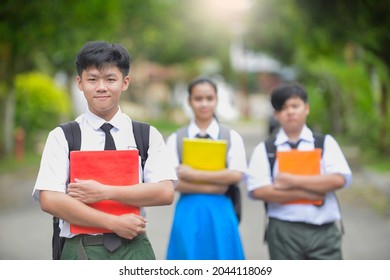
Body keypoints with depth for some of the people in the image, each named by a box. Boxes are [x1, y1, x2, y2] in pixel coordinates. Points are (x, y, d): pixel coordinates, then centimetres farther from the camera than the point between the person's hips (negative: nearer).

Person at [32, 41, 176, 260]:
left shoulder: (148, 135, 3)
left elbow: (165, 192, -7)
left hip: (134, 248, 1)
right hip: (83, 249, -1)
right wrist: (114, 223, -13)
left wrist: (105, 192, -14)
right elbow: (50, 200, -9)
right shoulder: (62, 137, 1)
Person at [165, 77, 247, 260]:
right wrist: (211, 187, -13)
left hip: (220, 213, 0)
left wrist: (193, 174, -11)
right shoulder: (175, 139, 3)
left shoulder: (232, 137, 3)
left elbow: (236, 175, -9)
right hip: (188, 214, 0)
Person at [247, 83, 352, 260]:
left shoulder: (326, 143, 6)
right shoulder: (264, 149, 4)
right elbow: (258, 190, -9)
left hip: (324, 230, 1)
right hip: (284, 231, 0)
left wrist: (294, 181, -12)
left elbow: (339, 179, -9)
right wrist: (305, 193, -12)